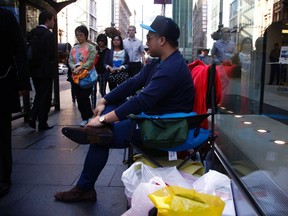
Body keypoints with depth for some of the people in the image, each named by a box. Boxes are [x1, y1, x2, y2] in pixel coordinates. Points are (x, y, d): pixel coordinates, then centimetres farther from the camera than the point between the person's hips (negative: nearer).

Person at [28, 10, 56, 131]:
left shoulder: (32, 33, 7)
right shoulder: (48, 34, -15)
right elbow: (51, 54, -19)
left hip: (34, 70, 7)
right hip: (45, 71, -7)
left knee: (39, 95, 21)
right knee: (45, 97, 4)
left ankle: (32, 118, 12)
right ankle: (42, 124, 10)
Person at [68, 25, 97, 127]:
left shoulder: (90, 47, -2)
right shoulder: (74, 48, 14)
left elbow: (91, 61, -13)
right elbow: (70, 61, 7)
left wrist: (80, 68, -20)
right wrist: (74, 68, -14)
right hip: (76, 76, 6)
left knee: (84, 97, -10)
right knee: (79, 98, 6)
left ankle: (89, 117, 7)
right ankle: (85, 117, 17)